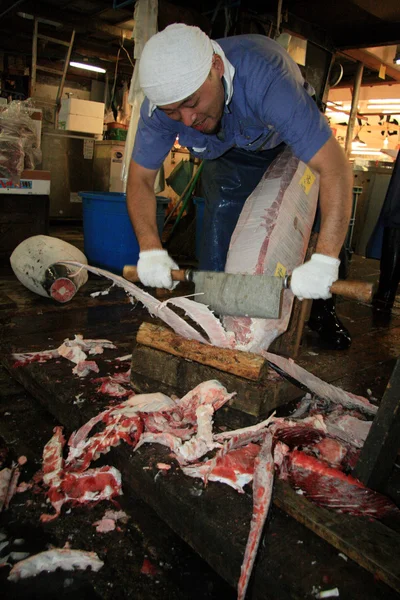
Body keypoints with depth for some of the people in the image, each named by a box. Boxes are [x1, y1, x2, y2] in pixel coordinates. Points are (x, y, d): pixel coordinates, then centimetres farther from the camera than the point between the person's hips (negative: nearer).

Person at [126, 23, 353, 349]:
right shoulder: (161, 103, -31)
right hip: (229, 156, 2)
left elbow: (335, 168, -49)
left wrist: (325, 260, -56)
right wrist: (151, 250, -36)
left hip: (293, 144, -2)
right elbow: (140, 179, -22)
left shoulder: (264, 77, -45)